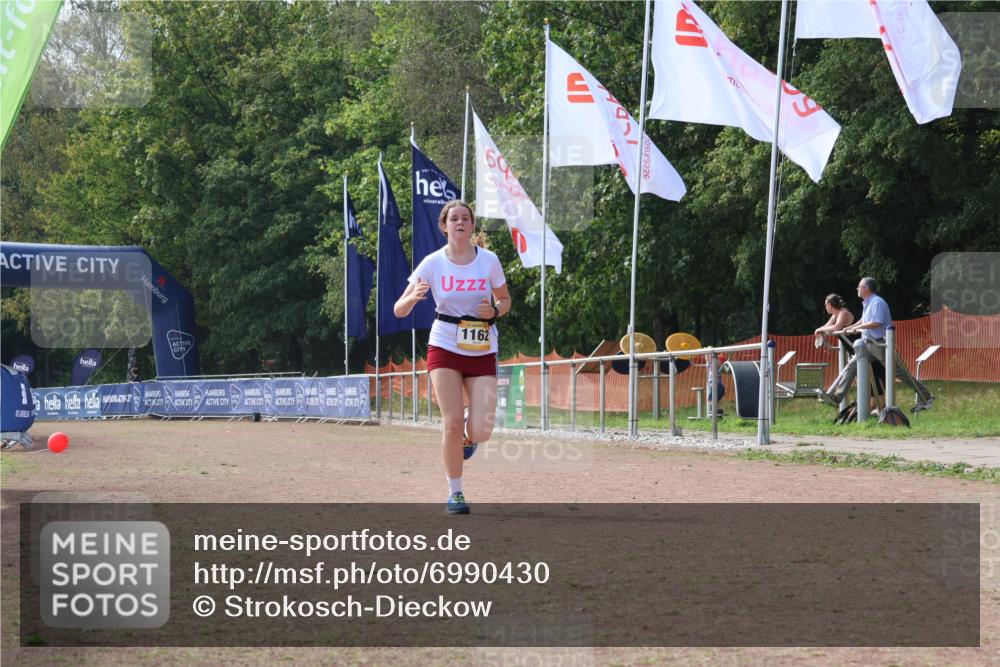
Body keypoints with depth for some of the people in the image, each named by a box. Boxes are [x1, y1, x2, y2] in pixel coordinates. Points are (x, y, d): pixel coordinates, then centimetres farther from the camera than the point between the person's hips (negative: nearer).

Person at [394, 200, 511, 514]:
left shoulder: (489, 260, -3)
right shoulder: (433, 263, -6)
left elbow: (505, 300, 12)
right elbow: (399, 310, -7)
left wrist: (494, 312, -11)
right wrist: (414, 297, -30)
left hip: (482, 352, 1)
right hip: (445, 348, -1)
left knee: (481, 431, -9)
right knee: (453, 423, -9)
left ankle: (466, 438, 31)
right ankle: (455, 493, 9)